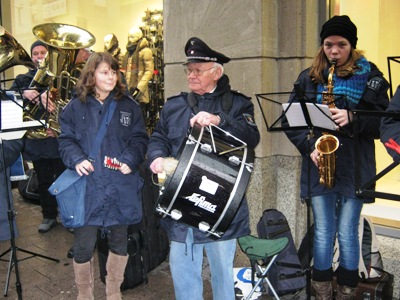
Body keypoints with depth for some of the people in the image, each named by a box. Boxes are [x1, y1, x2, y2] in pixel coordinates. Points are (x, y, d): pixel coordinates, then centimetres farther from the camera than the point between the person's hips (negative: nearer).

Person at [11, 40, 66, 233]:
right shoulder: (23, 80, 11)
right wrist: (24, 94, -22)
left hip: (59, 137, -3)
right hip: (35, 138, 3)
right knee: (44, 181, 13)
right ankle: (49, 216, 27)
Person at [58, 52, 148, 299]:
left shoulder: (129, 106, 6)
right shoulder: (75, 107, 4)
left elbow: (140, 138, 5)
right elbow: (66, 140, 3)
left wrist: (130, 160, -13)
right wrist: (77, 159, -16)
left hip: (121, 187, 2)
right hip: (87, 186, -1)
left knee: (119, 241, 14)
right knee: (84, 246, 1)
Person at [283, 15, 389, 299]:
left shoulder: (370, 76, 1)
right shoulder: (309, 77, 6)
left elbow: (384, 122, -2)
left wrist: (352, 118, -19)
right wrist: (309, 146, -9)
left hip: (355, 167, -1)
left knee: (347, 233, 5)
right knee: (323, 232, 7)